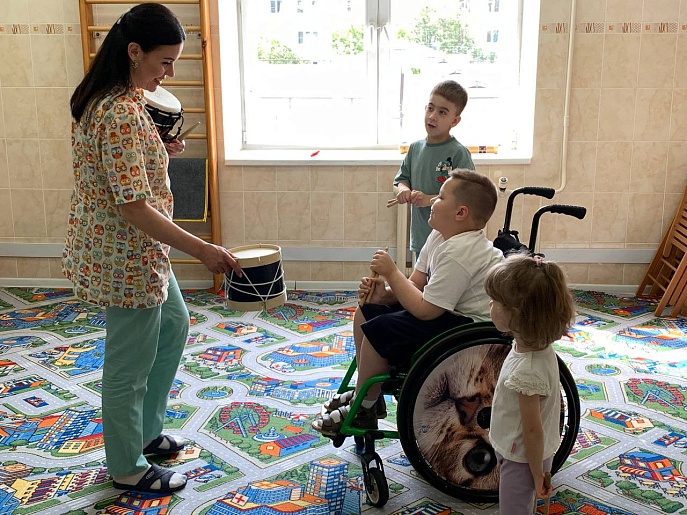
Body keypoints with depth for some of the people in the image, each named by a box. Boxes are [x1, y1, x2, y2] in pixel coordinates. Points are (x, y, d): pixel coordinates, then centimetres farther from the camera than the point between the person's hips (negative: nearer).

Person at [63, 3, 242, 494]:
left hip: (138, 251, 11)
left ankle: (146, 430, 41)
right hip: (127, 257, -11)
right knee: (131, 364, 6)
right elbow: (134, 208, -28)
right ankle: (129, 468, 28)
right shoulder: (121, 113, -26)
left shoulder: (112, 98, 6)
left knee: (174, 325, 26)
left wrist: (160, 151, 5)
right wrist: (202, 249, -25)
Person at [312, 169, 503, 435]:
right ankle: (366, 391, 24)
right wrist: (384, 294, -12)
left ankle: (363, 411, 0)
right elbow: (417, 284, 6)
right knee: (366, 312, 11)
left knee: (377, 330, -21)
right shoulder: (440, 236, 4)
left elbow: (425, 310, -28)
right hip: (452, 312, 11)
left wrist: (392, 273, -20)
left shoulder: (459, 253, -27)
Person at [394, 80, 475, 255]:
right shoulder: (415, 148, 8)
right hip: (420, 238, 6)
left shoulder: (458, 153, -12)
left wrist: (430, 199, -22)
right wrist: (403, 190, -8)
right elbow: (400, 180, 16)